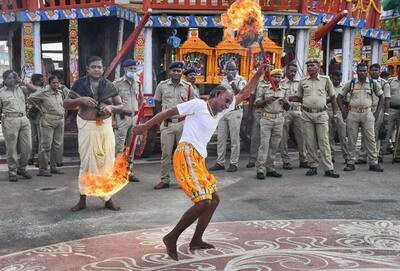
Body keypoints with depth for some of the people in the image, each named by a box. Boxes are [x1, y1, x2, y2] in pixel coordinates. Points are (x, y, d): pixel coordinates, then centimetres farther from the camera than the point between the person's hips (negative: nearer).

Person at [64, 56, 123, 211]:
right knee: (87, 163, 2)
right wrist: (81, 100, -16)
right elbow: (66, 104, 1)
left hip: (105, 127, 2)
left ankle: (108, 199, 14)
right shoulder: (80, 84, 0)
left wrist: (111, 107, -13)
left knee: (107, 162, 3)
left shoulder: (108, 85, 4)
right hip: (87, 127, -2)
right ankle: (82, 200, 13)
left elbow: (120, 105, 9)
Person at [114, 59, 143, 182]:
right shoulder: (118, 83, -5)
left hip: (134, 117, 6)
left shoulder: (137, 83, 12)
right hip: (122, 117, -6)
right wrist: (112, 119, -14)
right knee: (119, 146, -5)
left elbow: (140, 99, 24)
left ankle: (128, 171, 18)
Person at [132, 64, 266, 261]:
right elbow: (169, 112, 2)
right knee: (204, 202, -16)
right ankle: (172, 238, -6)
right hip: (186, 156, -10)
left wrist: (259, 73, 18)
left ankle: (196, 241, 19)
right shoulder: (198, 104, -2)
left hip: (199, 160, 10)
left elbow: (244, 94, 23)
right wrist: (145, 126, 4)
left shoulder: (220, 112, 20)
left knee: (214, 200, 12)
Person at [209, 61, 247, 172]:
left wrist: (233, 82, -28)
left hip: (235, 111, -6)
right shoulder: (223, 80, 14)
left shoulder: (240, 80, -4)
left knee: (234, 139, -2)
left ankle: (234, 163, 4)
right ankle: (220, 162, 12)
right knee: (221, 138, 6)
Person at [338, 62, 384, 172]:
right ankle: (351, 162, 11)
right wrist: (343, 112, 2)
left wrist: (377, 112, 6)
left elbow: (381, 97, 14)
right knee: (351, 139, 3)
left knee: (370, 138, 0)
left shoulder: (373, 83, 5)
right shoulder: (351, 84, 4)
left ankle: (373, 163, 5)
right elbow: (339, 97, 10)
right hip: (352, 114, 0)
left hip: (367, 114, 0)